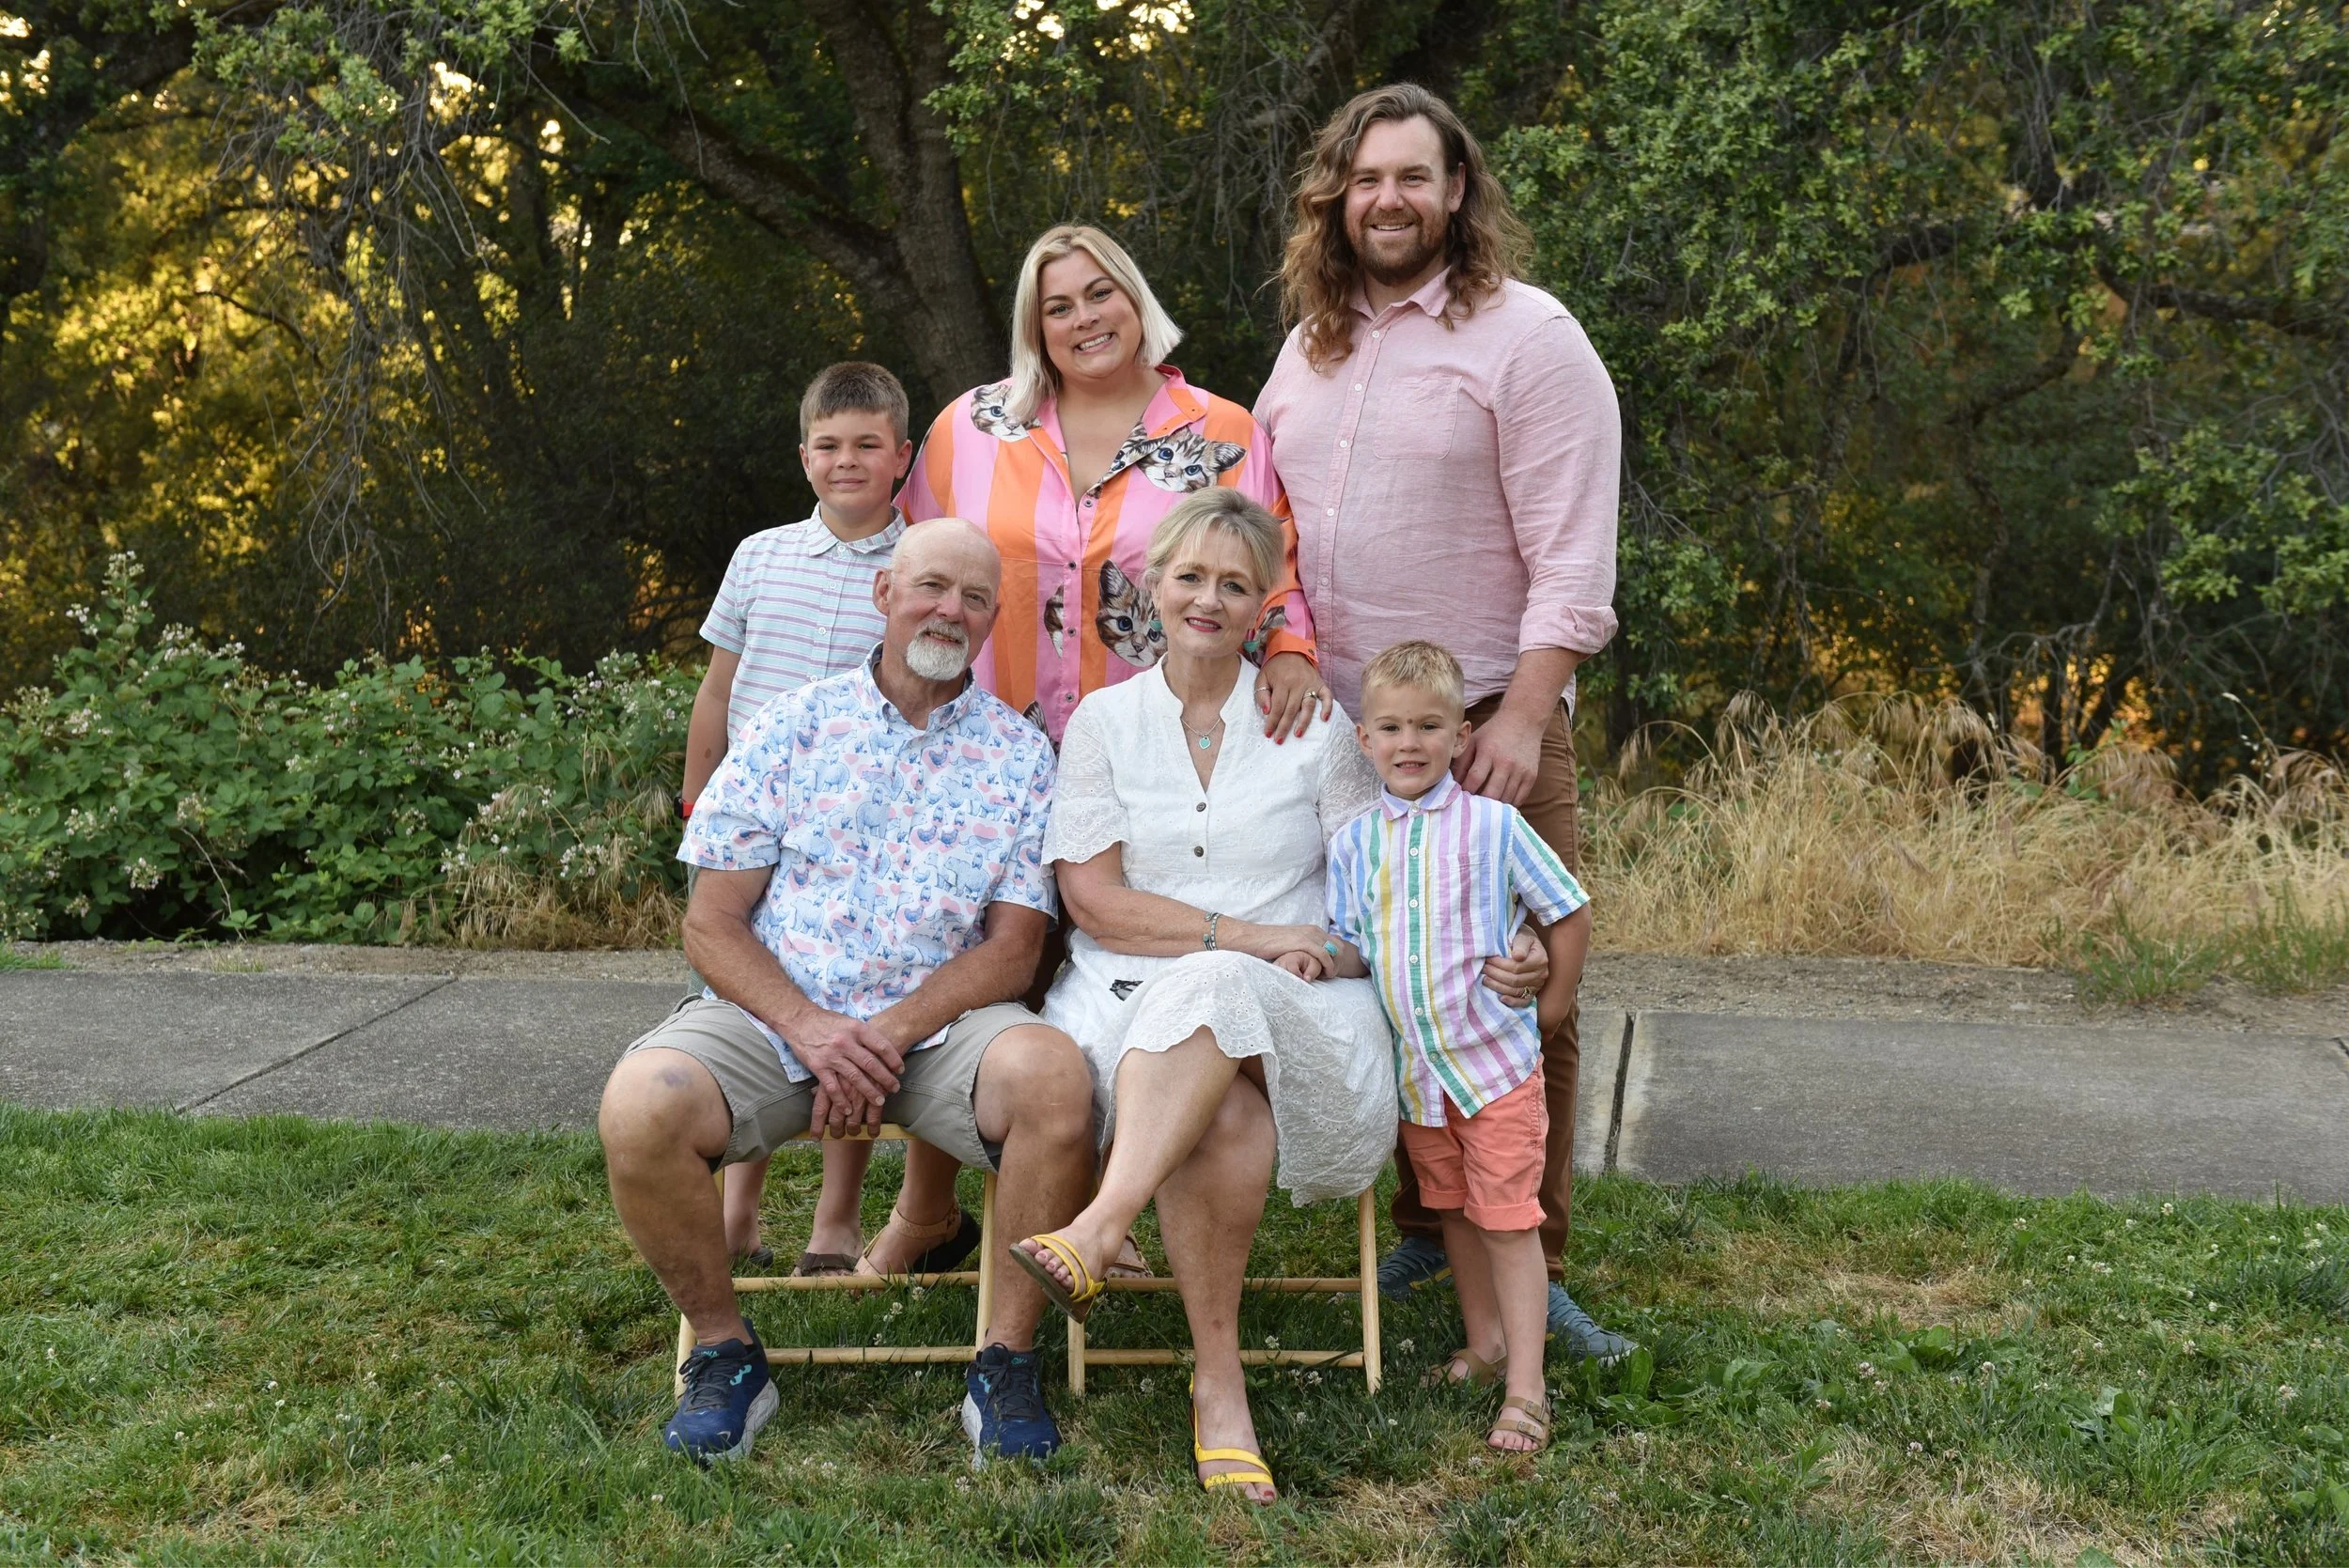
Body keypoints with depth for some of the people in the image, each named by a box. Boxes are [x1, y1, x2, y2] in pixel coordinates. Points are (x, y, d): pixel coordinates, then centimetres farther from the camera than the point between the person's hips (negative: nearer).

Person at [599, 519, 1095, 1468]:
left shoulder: (1019, 755, 7)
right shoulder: (790, 729, 7)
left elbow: (1012, 950, 1)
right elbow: (712, 924, 3)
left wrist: (889, 1033, -15)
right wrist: (810, 1028, -14)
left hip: (938, 1021, 0)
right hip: (773, 1012, 1)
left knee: (1053, 1076, -32)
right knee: (639, 1109, -28)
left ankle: (1006, 1362, -14)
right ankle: (725, 1354, -3)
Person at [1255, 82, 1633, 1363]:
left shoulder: (1525, 336, -5)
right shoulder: (1312, 343, 15)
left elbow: (1572, 558, -11)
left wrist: (1522, 716, -19)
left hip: (1483, 726, -5)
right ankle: (1423, 1230, 23)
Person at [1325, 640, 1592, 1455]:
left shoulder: (1492, 824, -8)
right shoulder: (1353, 841, 2)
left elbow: (1569, 912, -1)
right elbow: (1354, 947, 5)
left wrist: (1547, 1011, 0)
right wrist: (1319, 954, -17)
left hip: (1495, 1057, -4)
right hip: (1414, 1066, 4)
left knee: (1508, 1219, -4)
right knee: (1453, 1210, 17)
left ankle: (1525, 1388, -1)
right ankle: (1483, 1344, 32)